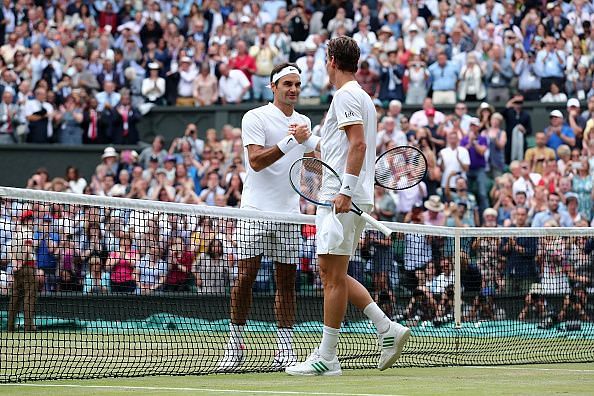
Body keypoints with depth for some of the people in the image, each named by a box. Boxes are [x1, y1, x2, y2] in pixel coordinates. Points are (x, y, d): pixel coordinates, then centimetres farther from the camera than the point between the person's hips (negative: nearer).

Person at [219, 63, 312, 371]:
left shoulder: (304, 122, 14)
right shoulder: (255, 117, -4)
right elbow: (256, 160, -16)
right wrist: (290, 140, -23)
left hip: (289, 215, 5)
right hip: (255, 211, -5)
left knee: (287, 281, 2)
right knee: (245, 277, -6)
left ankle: (284, 351, 4)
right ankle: (235, 345, 4)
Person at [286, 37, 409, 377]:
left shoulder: (346, 96, -9)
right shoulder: (362, 96, 21)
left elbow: (358, 143, -20)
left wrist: (346, 190, -24)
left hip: (343, 199, -10)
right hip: (353, 199, 10)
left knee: (333, 275, -8)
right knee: (334, 274, 13)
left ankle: (326, 358, -7)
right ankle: (388, 329, 7)